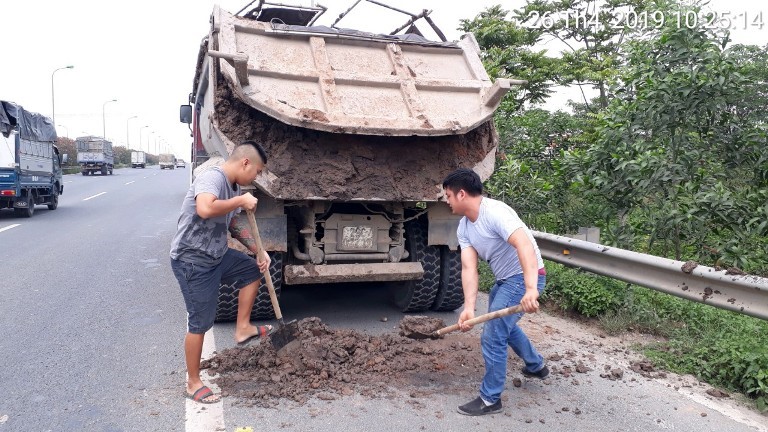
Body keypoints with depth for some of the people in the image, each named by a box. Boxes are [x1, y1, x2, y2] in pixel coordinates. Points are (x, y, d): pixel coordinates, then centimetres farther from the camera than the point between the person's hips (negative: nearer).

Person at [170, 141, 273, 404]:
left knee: (253, 271, 20)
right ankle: (193, 384, 14)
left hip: (217, 256, 9)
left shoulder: (234, 187, 6)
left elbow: (234, 223, 19)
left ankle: (242, 328, 25)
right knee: (199, 323, -1)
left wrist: (258, 250, 11)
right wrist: (241, 201, -29)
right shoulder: (212, 178, -22)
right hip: (192, 262, -9)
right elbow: (205, 209, -44)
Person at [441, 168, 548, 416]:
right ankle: (536, 366, 53)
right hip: (504, 279, 10)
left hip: (524, 277, -10)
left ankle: (490, 400, 8)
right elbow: (469, 268, -8)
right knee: (504, 325, 30)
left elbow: (524, 245, -39)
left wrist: (531, 288, -51)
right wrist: (469, 308, -21)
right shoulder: (463, 228, 1)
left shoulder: (494, 212, -26)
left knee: (492, 337, -9)